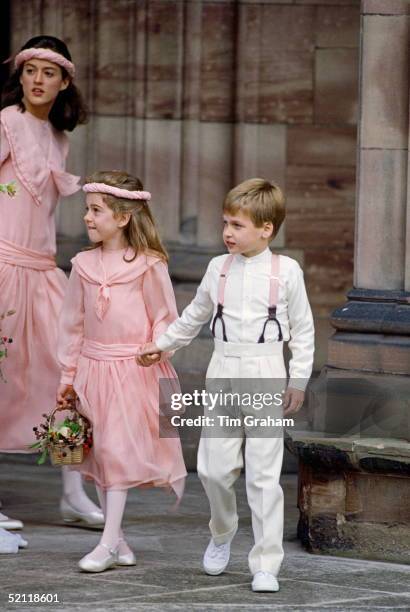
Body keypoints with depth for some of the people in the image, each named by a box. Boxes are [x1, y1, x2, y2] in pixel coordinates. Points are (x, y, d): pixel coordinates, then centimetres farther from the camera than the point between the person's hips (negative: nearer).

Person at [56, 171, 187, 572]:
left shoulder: (148, 265, -8)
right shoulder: (83, 265, 5)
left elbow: (165, 317, -1)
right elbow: (73, 323, 12)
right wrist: (68, 375, 14)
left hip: (133, 370, -5)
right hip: (93, 368, 5)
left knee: (118, 449, -10)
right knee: (99, 453, 7)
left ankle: (108, 543, -9)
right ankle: (119, 543, 15)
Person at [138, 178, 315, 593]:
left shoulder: (286, 271, -1)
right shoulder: (219, 268, 8)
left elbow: (302, 329, 5)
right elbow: (194, 316, 24)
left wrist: (298, 381, 1)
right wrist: (162, 345, 26)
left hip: (266, 375, -3)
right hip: (223, 372, 3)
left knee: (264, 474, -4)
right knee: (213, 466, 0)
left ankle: (266, 565, 1)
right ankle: (221, 534, 29)